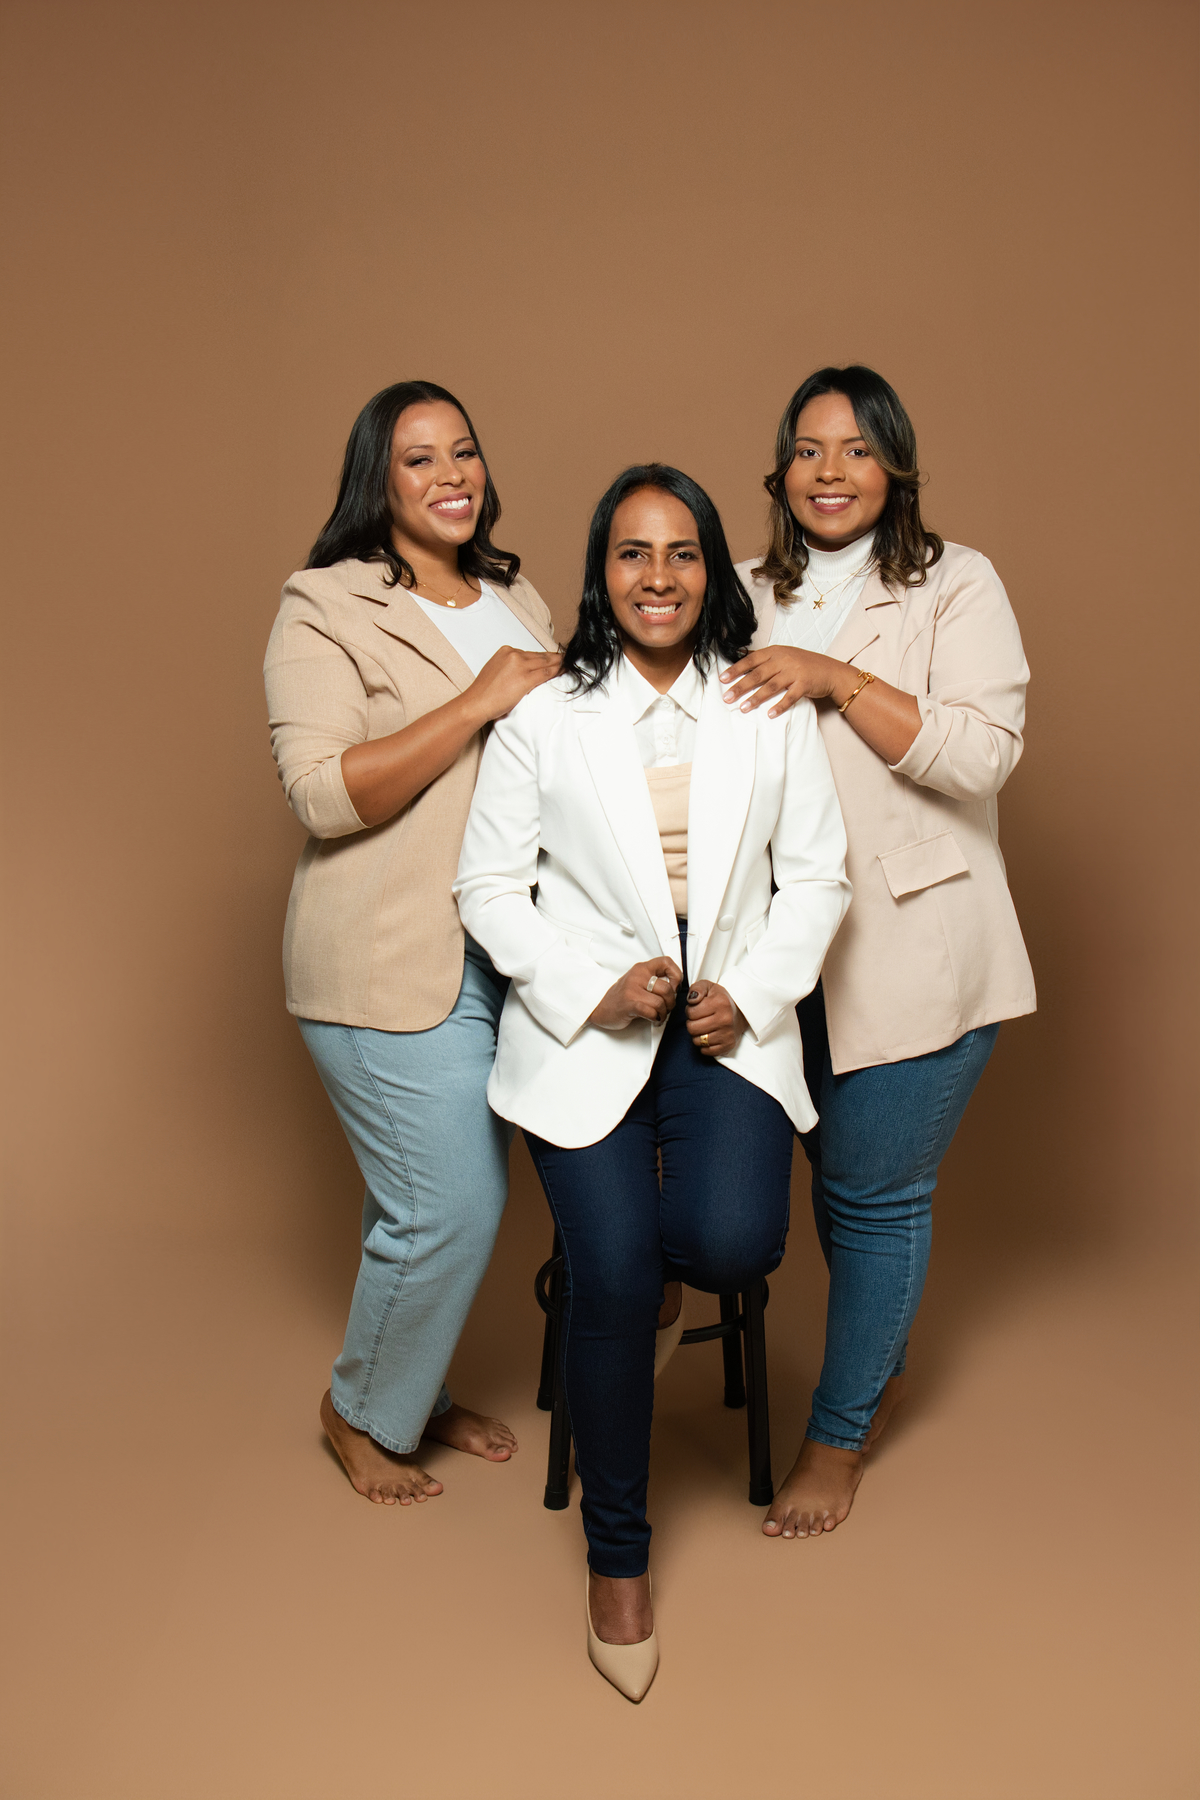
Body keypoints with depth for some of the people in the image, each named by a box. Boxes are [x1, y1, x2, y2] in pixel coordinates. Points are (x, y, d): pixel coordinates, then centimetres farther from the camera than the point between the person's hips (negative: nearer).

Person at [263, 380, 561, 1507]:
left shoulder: (516, 601, 13)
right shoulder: (326, 611, -9)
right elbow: (321, 792, -20)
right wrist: (476, 704, -22)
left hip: (511, 951, 7)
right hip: (392, 963, -7)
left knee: (459, 1193, 16)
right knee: (448, 1208, -3)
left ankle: (418, 1392, 37)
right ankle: (361, 1411, 23)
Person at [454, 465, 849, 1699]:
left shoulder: (772, 711, 8)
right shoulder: (542, 717, 3)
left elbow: (816, 875, 8)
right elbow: (490, 886, 3)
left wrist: (750, 994, -8)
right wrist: (594, 990, -12)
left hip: (732, 1024, 1)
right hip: (583, 1027, -1)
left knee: (734, 1241, -25)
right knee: (612, 1273, -18)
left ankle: (658, 1256, 16)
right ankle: (615, 1549, 7)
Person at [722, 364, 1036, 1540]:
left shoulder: (957, 584, -4)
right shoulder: (750, 595, 10)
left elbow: (985, 751, -16)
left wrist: (836, 678, -22)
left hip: (914, 948, -4)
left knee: (874, 1191, 3)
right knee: (834, 1171, 16)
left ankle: (839, 1436, 23)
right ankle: (881, 1365, 42)